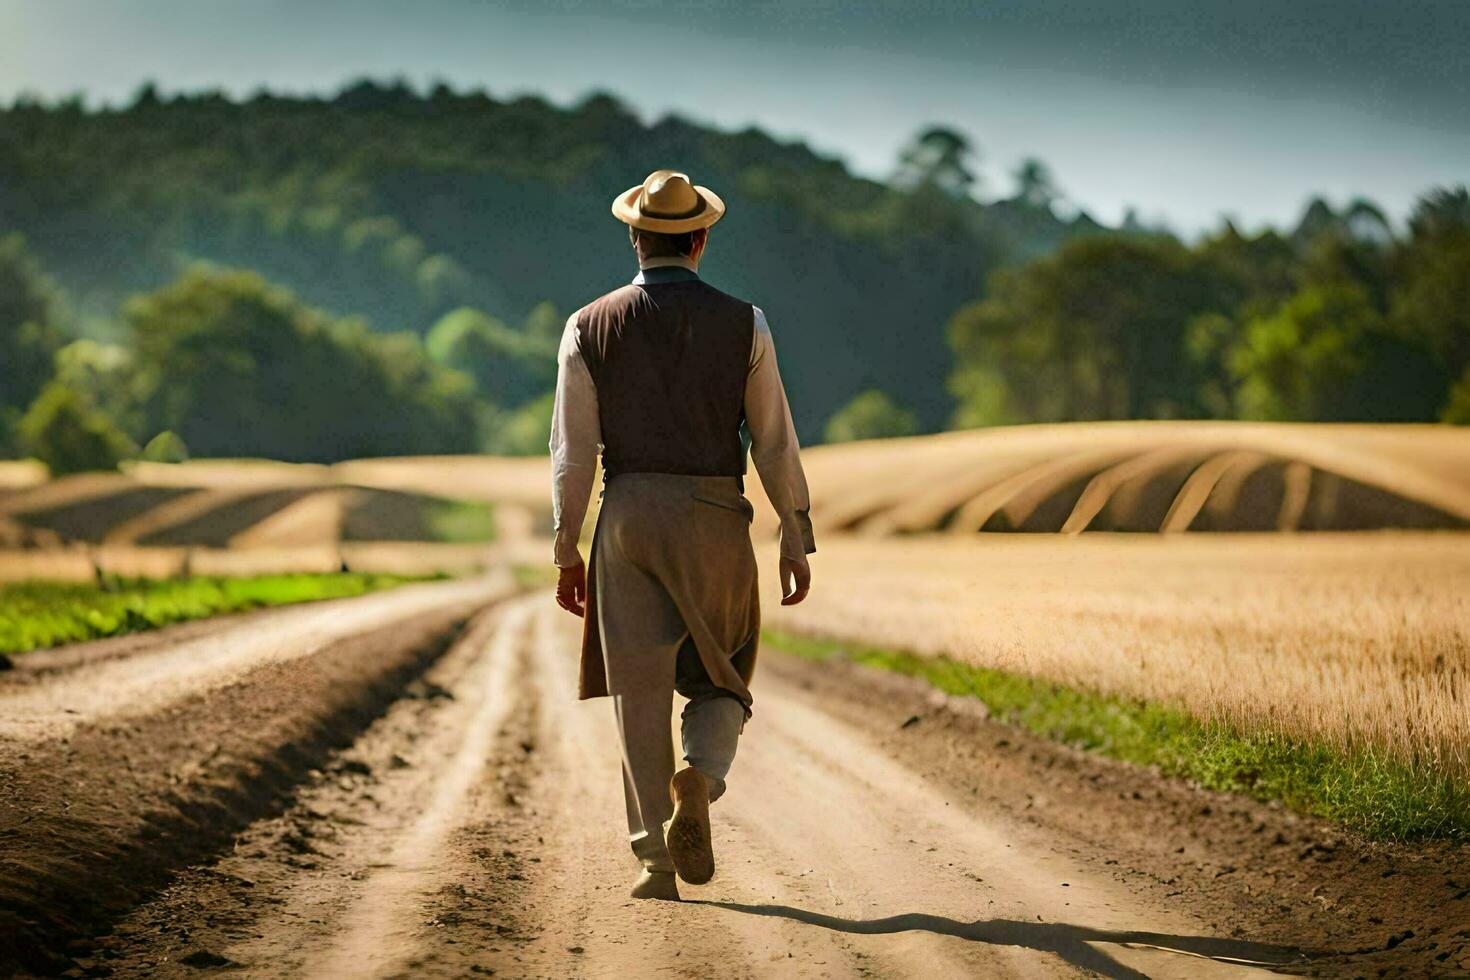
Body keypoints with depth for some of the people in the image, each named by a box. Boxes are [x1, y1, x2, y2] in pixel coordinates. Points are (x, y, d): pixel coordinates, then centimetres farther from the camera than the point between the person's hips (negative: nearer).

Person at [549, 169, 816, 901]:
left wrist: (567, 549, 5)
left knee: (639, 689, 6)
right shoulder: (742, 325, -1)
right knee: (721, 678, 14)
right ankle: (698, 779, -16)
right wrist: (796, 538, 6)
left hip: (627, 517, 1)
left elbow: (573, 448, -1)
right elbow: (774, 440, -1)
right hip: (714, 519, -1)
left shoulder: (589, 328, 1)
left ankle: (654, 858, 1)